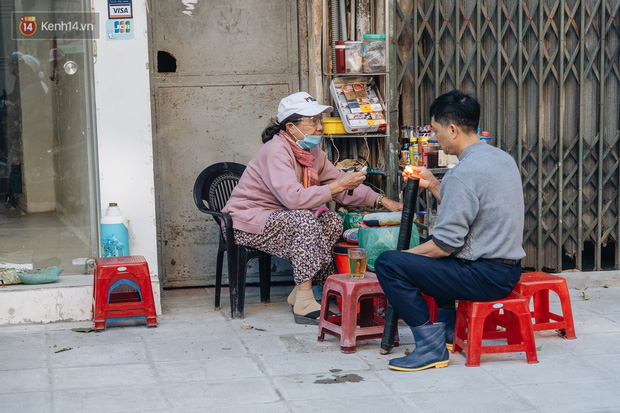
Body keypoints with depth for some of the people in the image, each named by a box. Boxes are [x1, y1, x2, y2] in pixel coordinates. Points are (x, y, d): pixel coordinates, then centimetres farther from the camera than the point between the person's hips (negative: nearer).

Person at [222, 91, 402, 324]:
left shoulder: (313, 153, 6)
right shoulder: (276, 151, -23)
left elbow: (341, 185, 12)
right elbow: (294, 198, -35)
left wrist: (382, 201, 1)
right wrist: (338, 186, -30)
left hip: (277, 218, 9)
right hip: (248, 221, -9)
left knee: (333, 221, -6)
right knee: (304, 221, -31)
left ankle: (301, 290, -4)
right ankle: (304, 303, -28)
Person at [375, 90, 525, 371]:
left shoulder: (465, 172, -21)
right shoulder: (503, 158, 10)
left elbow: (447, 243, -21)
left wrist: (404, 255, -6)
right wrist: (433, 185, 17)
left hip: (485, 277, -10)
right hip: (509, 269, 10)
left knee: (387, 263, -11)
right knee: (429, 249, 34)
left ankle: (432, 347, -6)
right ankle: (446, 334, 30)